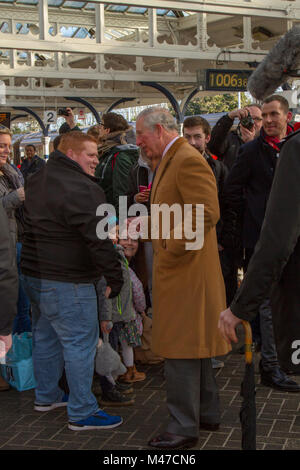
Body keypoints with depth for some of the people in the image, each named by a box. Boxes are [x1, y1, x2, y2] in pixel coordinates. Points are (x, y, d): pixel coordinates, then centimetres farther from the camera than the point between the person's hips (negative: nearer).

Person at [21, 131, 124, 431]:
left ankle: (46, 395, 36)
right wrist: (114, 276, -19)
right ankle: (82, 413, 4)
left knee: (46, 336, 21)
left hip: (34, 273, 10)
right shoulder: (82, 189, -20)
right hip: (66, 282, -10)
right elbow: (97, 238, -23)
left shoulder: (37, 181, 12)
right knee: (80, 342, -2)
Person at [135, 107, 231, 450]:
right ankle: (207, 413, 31)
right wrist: (146, 224, 10)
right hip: (177, 268, 11)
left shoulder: (188, 160, -17)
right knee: (194, 347, 19)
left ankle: (184, 427, 8)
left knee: (180, 350, -3)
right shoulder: (169, 161, 16)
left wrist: (171, 250, -21)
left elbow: (207, 213, -25)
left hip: (185, 270, -11)